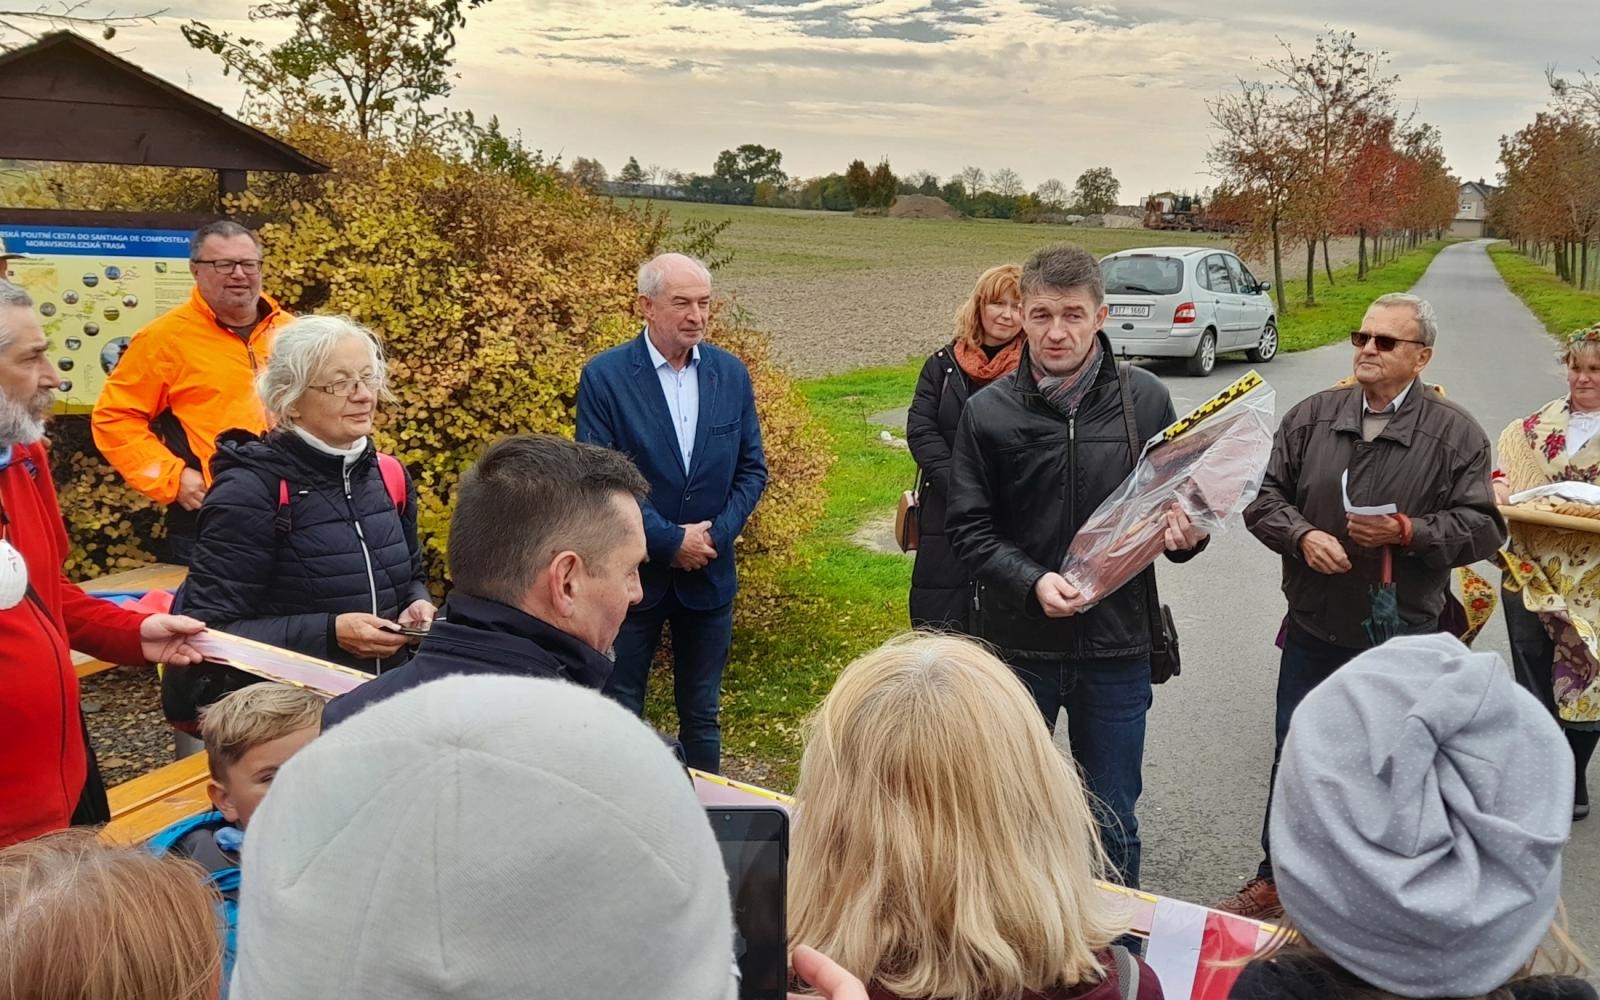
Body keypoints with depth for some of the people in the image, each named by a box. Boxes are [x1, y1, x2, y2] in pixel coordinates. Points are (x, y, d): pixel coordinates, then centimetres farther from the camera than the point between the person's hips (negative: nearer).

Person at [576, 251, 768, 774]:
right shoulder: (604, 376, -9)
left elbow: (752, 469, 6)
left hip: (708, 573, 4)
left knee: (702, 715, 15)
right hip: (633, 572, -3)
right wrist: (671, 540, -15)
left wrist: (715, 535, -8)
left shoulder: (731, 373, 3)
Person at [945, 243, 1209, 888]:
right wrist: (1032, 581, -19)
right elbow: (968, 527, -3)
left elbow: (1179, 501, 10)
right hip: (1017, 643, 0)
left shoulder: (1146, 399, -1)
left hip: (1117, 645, 0)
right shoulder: (989, 411, -3)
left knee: (1113, 826, 13)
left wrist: (1183, 535, -13)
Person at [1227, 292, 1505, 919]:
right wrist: (1303, 535, -18)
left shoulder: (1456, 433, -6)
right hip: (1313, 631, 3)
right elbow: (1264, 497, 1)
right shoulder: (1312, 416, 1)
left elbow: (1482, 528, -8)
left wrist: (1407, 530, -23)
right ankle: (1274, 879, 30)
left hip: (1401, 638, -2)